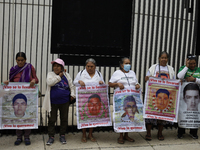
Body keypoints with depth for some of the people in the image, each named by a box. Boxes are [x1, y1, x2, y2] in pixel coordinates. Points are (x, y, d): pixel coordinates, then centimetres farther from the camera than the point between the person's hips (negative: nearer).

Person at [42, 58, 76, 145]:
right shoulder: (50, 74, 1)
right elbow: (49, 82, -19)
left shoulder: (66, 75, 6)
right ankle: (51, 137, 17)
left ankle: (62, 135, 24)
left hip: (64, 102, 2)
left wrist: (72, 95, -3)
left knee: (64, 119, 10)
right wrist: (59, 76, -15)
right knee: (52, 119, 5)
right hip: (53, 102, -2)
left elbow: (71, 86, 9)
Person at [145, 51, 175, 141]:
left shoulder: (170, 69, 14)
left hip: (166, 95, 2)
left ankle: (160, 133, 18)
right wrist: (148, 78, -17)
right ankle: (148, 133, 5)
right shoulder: (153, 67, 8)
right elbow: (146, 78, 6)